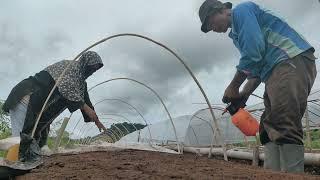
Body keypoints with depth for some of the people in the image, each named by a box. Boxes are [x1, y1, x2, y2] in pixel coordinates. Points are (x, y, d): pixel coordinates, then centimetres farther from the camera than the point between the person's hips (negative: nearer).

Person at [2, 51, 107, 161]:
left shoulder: (81, 80, 17)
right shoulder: (72, 66, -10)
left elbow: (84, 99, 21)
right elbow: (66, 89, -26)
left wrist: (96, 120, 21)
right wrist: (86, 108, -25)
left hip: (38, 108, 9)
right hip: (27, 96, -9)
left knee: (39, 139, 4)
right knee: (21, 136, -16)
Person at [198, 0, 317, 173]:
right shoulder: (236, 33, 29)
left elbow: (253, 52, -15)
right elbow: (257, 67, 25)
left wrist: (233, 87, -6)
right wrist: (243, 95, 12)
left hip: (292, 61, -10)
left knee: (284, 126, -19)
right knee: (270, 128, 2)